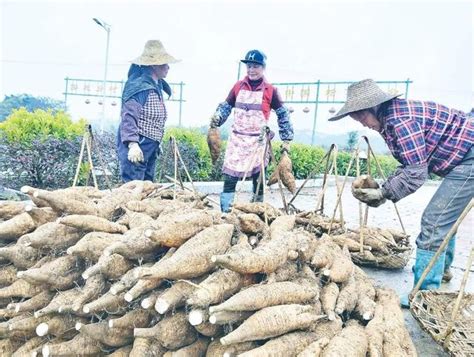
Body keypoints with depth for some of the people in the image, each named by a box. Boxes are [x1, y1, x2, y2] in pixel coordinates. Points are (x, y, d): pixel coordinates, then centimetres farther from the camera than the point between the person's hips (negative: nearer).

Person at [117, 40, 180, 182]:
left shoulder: (157, 86, 14)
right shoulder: (139, 86, -14)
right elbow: (128, 117, -21)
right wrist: (132, 144, -29)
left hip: (151, 148, 10)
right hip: (136, 147, -9)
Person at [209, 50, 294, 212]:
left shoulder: (270, 90, -2)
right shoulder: (238, 86, 5)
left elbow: (283, 114, 4)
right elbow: (226, 106, 12)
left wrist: (286, 139, 2)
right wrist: (216, 119, -8)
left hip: (258, 141, -2)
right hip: (237, 139, 2)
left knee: (258, 179, 7)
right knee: (229, 177, 0)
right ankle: (225, 212, 9)